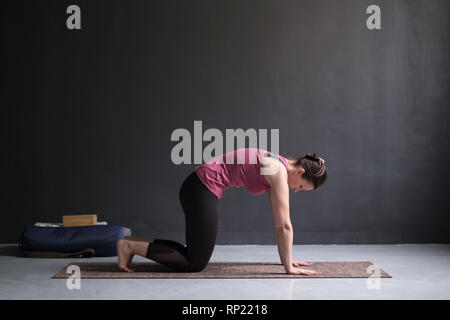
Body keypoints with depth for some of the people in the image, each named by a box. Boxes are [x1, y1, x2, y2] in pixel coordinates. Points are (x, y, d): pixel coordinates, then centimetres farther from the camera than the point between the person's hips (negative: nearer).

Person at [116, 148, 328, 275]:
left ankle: (136, 244, 14)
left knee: (197, 254, 14)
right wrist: (289, 267, -8)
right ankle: (130, 246, -4)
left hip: (198, 187, 10)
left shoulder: (278, 167, 12)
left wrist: (287, 259, 19)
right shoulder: (279, 173, -15)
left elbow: (281, 222, 17)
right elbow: (284, 226, -14)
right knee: (196, 263, -4)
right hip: (203, 189, -10)